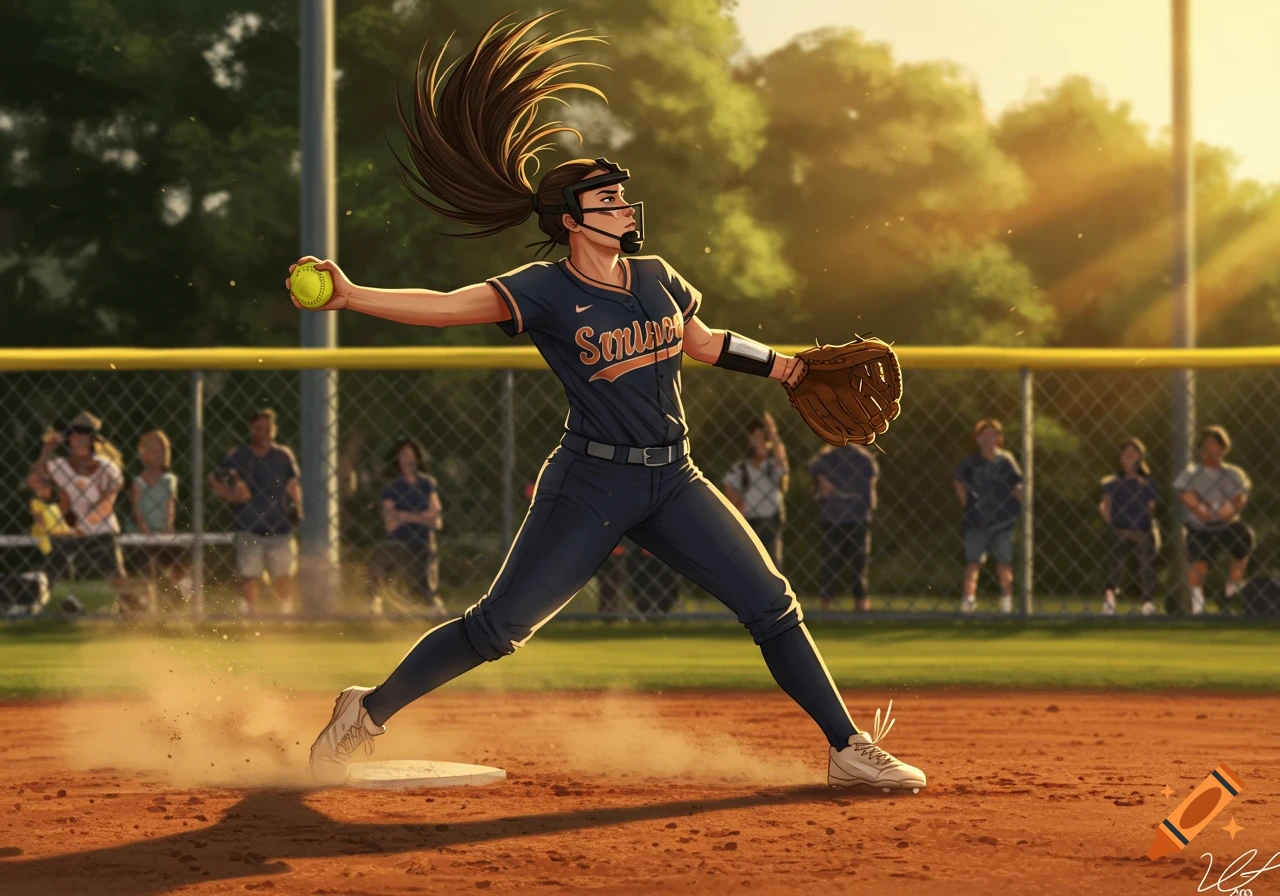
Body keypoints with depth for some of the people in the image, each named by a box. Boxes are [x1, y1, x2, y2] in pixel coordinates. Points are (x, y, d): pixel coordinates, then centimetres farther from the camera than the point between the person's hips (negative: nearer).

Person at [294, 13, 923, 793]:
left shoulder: (657, 279, 7)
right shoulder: (546, 292, -10)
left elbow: (702, 342, 26)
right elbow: (449, 307, -20)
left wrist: (776, 364, 22)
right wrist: (350, 296, -32)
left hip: (673, 481, 5)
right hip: (591, 485, -5)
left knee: (773, 608, 1)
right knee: (497, 626, -6)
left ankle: (849, 750, 10)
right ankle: (367, 714, 12)